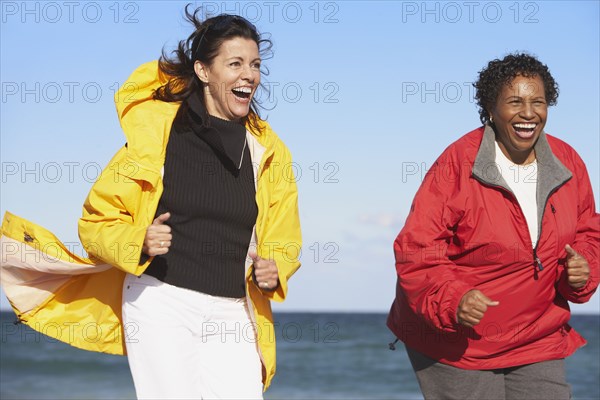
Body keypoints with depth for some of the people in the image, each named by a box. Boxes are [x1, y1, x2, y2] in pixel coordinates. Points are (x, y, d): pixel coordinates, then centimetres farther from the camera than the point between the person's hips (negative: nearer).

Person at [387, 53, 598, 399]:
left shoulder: (568, 163, 2)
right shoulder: (458, 164, -15)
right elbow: (416, 252, -17)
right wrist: (452, 301, -33)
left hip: (538, 343, 5)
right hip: (456, 344, -5)